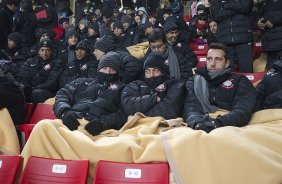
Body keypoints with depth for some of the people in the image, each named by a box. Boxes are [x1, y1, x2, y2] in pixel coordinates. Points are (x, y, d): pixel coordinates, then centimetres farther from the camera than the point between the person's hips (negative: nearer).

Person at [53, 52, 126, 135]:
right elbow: (62, 95, 20)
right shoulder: (82, 82, 31)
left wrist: (104, 123, -15)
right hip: (74, 122, 3)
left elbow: (122, 114, 5)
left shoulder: (121, 89, 21)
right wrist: (64, 111, -4)